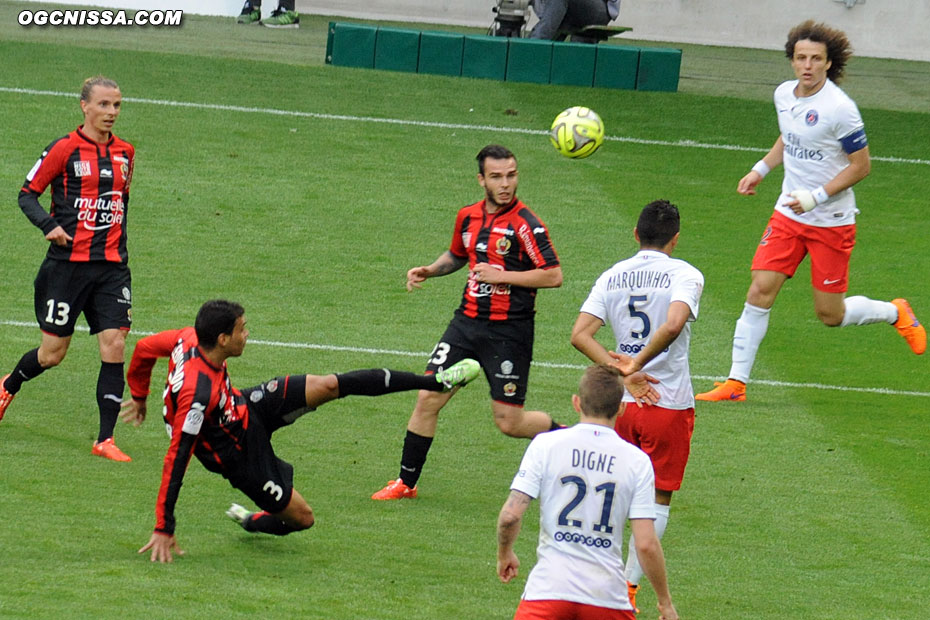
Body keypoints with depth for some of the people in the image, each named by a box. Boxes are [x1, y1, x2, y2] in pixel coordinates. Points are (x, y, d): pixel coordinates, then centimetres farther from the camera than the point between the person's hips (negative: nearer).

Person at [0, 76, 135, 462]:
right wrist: (49, 225, -18)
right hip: (69, 261, -4)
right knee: (52, 353, 3)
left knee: (114, 346, -8)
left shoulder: (125, 153, 10)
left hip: (112, 267, 4)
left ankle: (105, 440, -4)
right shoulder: (64, 150, -6)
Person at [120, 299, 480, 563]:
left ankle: (435, 382, 7)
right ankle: (251, 522, 36)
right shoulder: (197, 394, -43)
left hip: (245, 407, 7)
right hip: (242, 456, -7)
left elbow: (144, 348, 0)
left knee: (330, 386, -4)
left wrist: (139, 396, 20)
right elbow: (176, 461, -38)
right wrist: (164, 530, -32)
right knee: (302, 518, 3)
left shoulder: (190, 339, -20)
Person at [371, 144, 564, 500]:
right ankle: (406, 482, 14)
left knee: (509, 422, -4)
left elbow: (553, 276, -16)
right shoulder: (468, 217, 7)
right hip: (468, 321, 6)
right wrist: (430, 270, 9)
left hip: (509, 330, -6)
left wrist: (502, 275, -17)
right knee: (428, 398, 1)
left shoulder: (525, 223, -13)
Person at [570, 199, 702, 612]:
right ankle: (628, 588, 1)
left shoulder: (612, 277, 5)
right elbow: (674, 324, -28)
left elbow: (580, 334, -6)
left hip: (623, 404, 4)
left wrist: (619, 369, -12)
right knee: (657, 500, 6)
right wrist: (637, 364, -19)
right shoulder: (684, 275, -8)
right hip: (669, 404, -4)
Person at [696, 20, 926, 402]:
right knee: (760, 291, -6)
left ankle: (895, 313, 31)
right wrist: (761, 169, 12)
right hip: (788, 214, 5)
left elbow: (861, 166, -13)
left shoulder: (839, 108, -20)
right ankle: (736, 382, -1)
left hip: (832, 222, -5)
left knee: (830, 314, 2)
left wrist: (816, 197, -21)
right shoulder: (784, 94, 1)